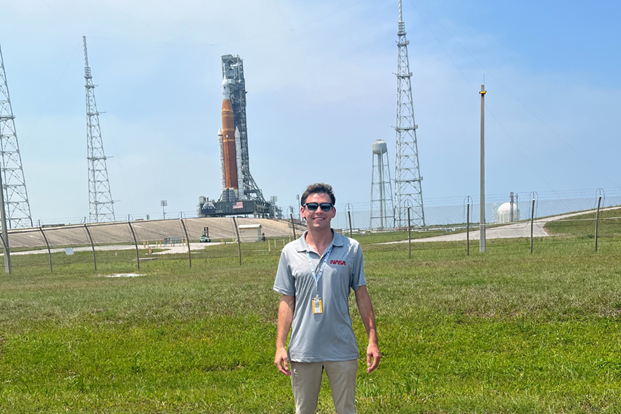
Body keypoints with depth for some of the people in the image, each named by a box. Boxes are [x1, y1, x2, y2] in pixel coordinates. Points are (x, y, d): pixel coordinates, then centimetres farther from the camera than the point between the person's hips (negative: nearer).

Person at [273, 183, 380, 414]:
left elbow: (362, 296, 5)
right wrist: (280, 346, 1)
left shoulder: (351, 249, 1)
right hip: (303, 350, 1)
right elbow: (287, 302, 6)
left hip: (342, 349, -1)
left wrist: (373, 340, 1)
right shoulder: (290, 252, 3)